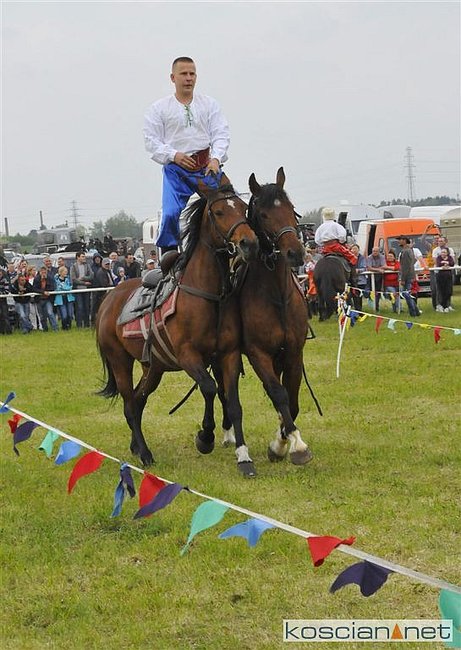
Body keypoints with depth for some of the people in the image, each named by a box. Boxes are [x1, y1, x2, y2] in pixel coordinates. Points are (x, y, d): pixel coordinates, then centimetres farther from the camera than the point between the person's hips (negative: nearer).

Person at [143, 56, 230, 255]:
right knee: (171, 214, -18)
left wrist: (216, 158, -14)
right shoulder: (159, 108, 9)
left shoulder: (210, 104, 14)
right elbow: (151, 140, 3)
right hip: (176, 170, -2)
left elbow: (221, 134, 6)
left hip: (208, 168, 2)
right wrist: (174, 155, -13)